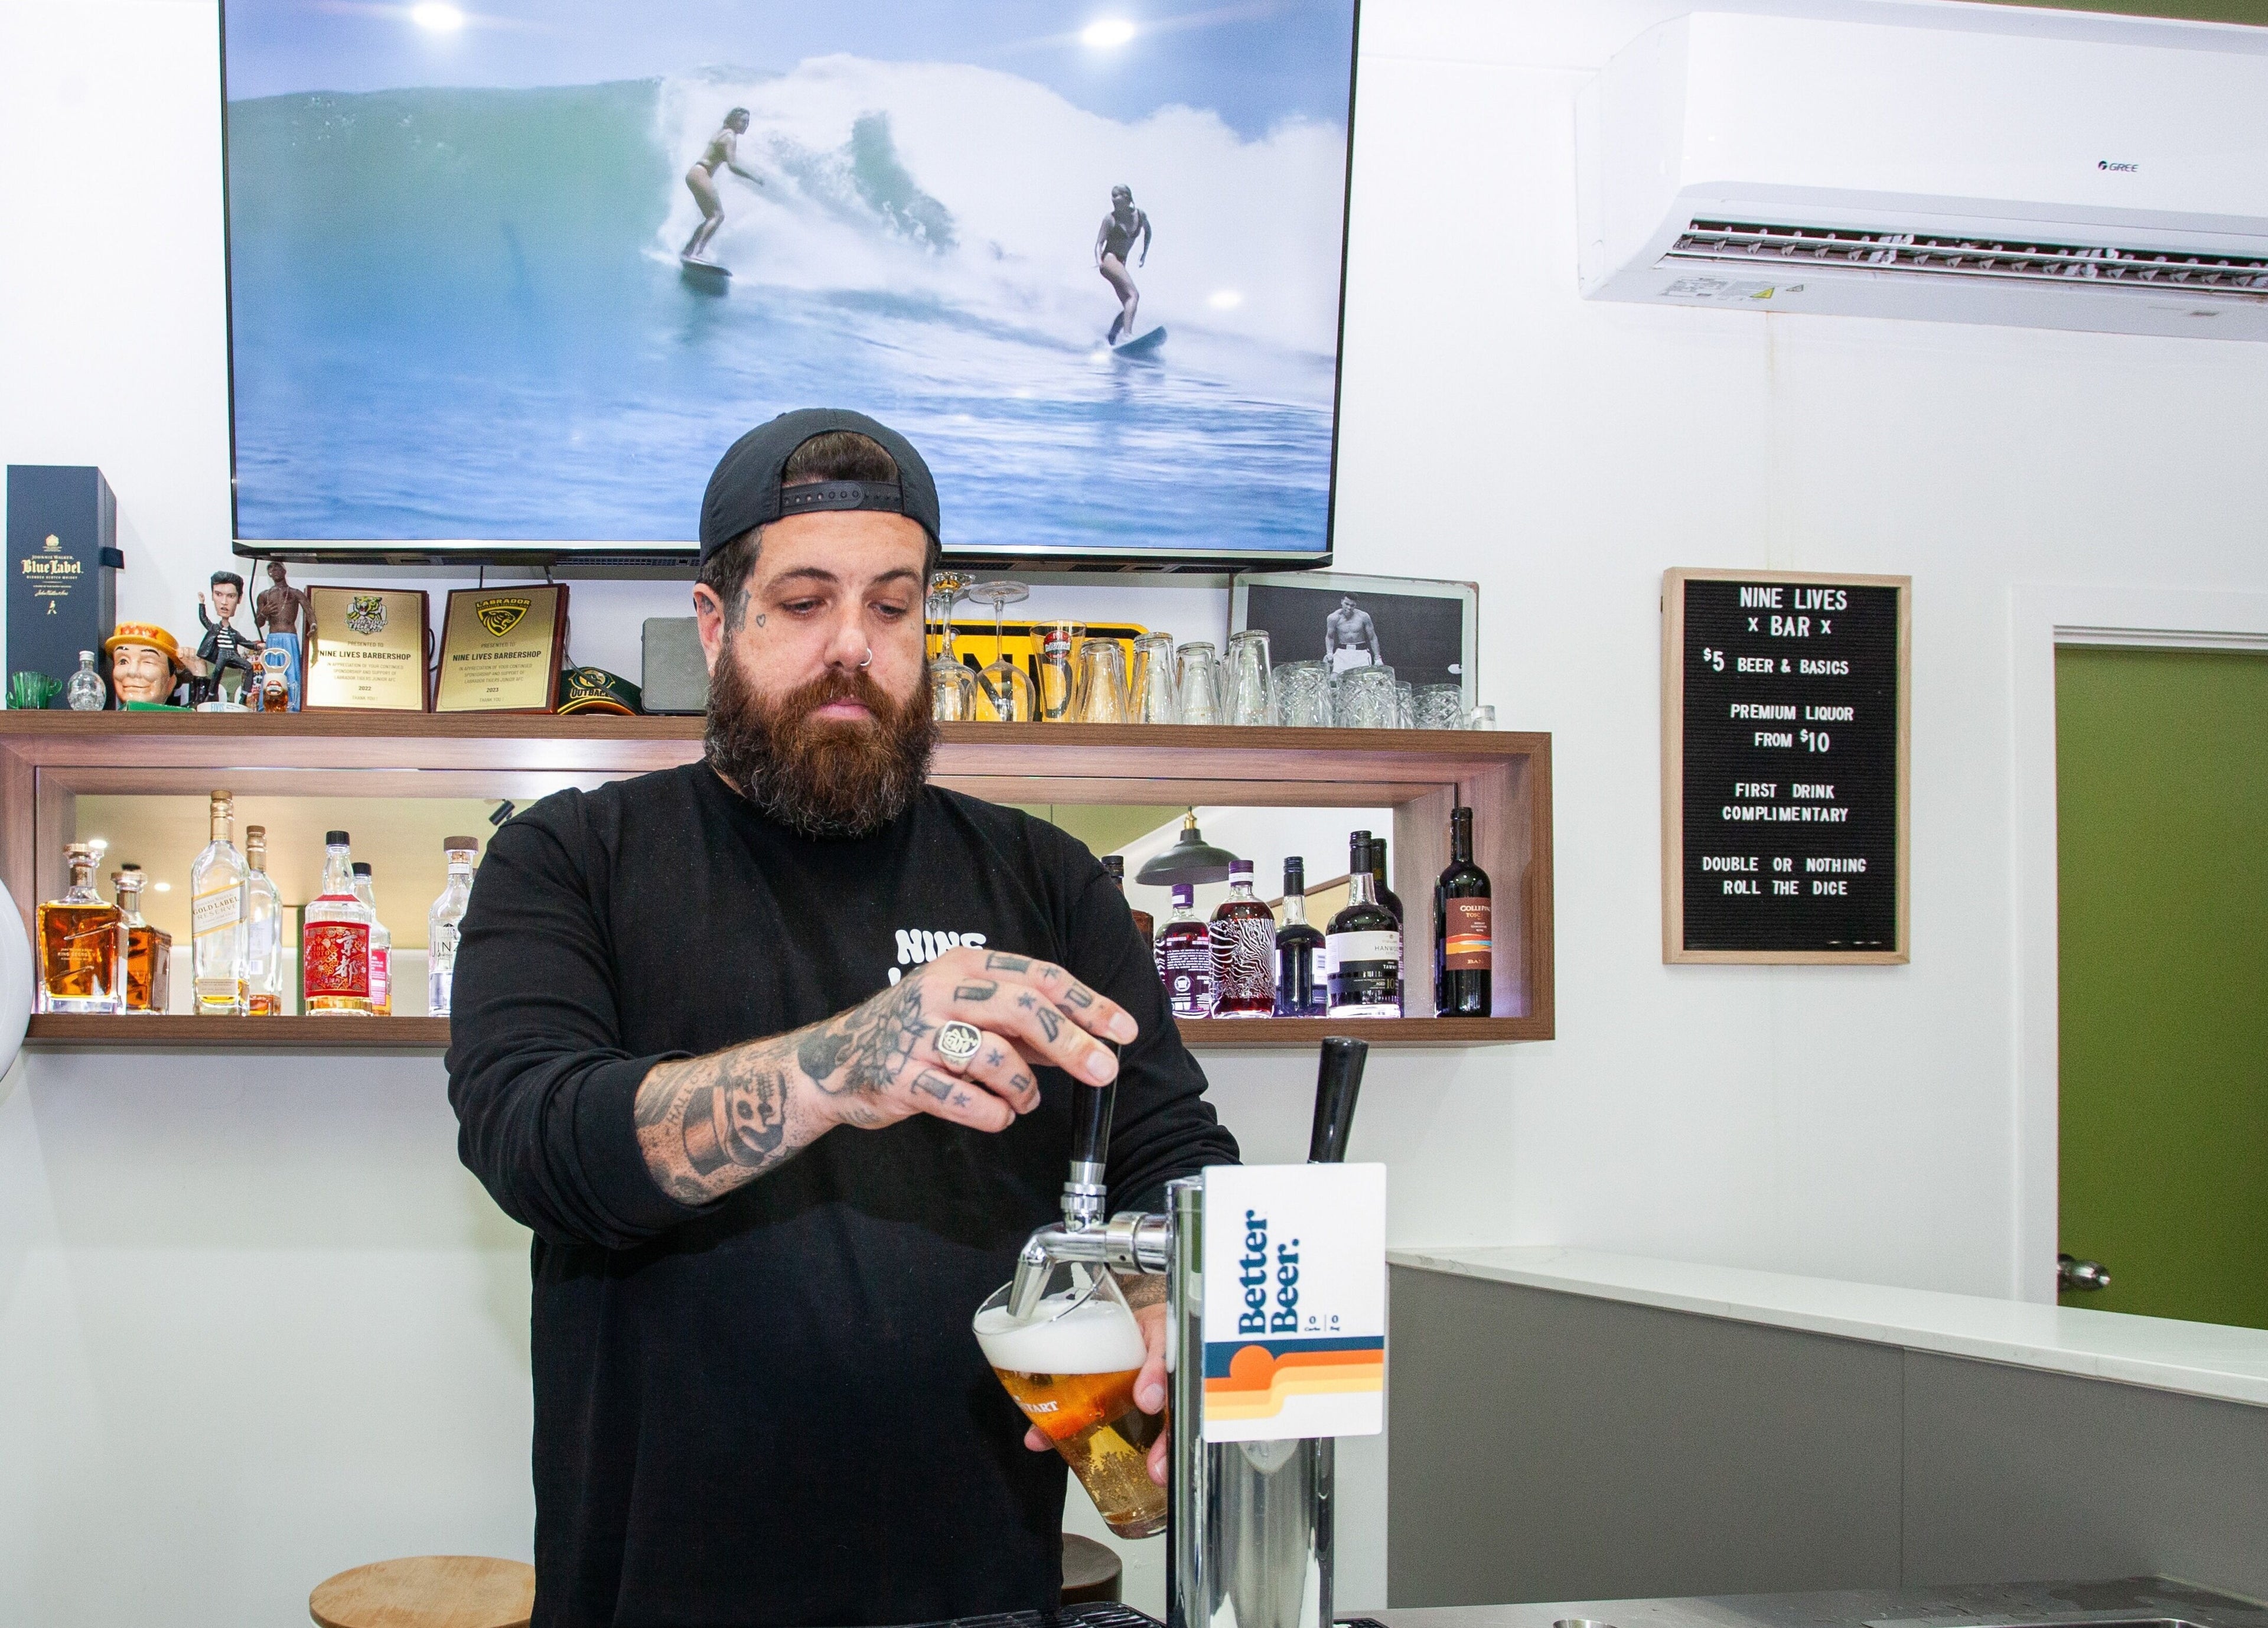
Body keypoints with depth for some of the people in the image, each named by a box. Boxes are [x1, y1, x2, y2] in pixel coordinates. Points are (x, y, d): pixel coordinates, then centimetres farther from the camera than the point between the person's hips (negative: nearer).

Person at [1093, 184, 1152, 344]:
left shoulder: (1140, 216, 6)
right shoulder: (1110, 219, -7)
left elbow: (1148, 231, 27)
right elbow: (1099, 243, -7)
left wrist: (1145, 254, 22)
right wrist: (1099, 261, -25)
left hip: (1121, 263, 7)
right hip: (1109, 259, -7)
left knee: (1128, 305, 1)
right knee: (1133, 294, -24)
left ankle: (1111, 340, 2)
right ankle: (1127, 334, -35)